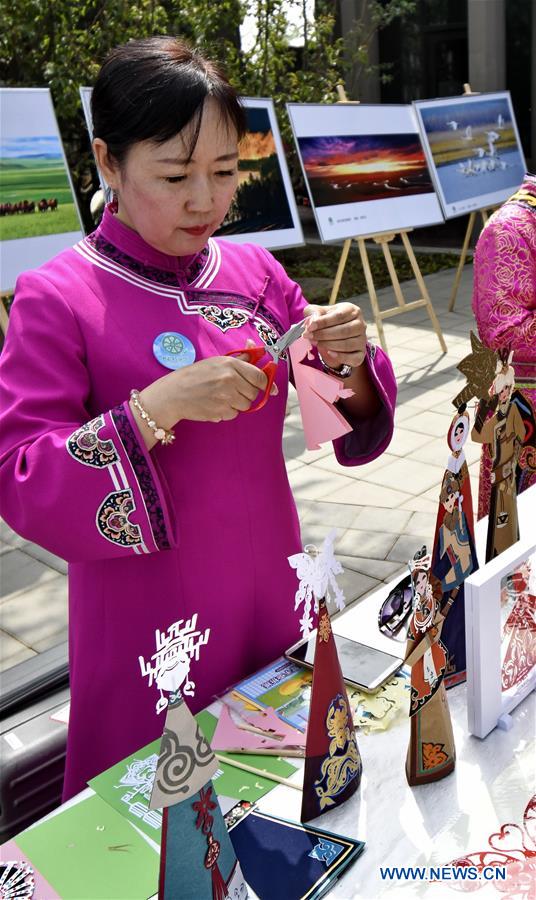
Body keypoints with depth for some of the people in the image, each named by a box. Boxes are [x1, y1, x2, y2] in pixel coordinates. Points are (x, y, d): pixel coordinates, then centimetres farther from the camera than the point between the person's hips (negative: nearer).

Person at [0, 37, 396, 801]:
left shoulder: (256, 273, 0)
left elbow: (355, 424, 5)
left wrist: (349, 365, -17)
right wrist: (155, 409, -30)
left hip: (272, 601, 5)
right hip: (151, 631, -4)